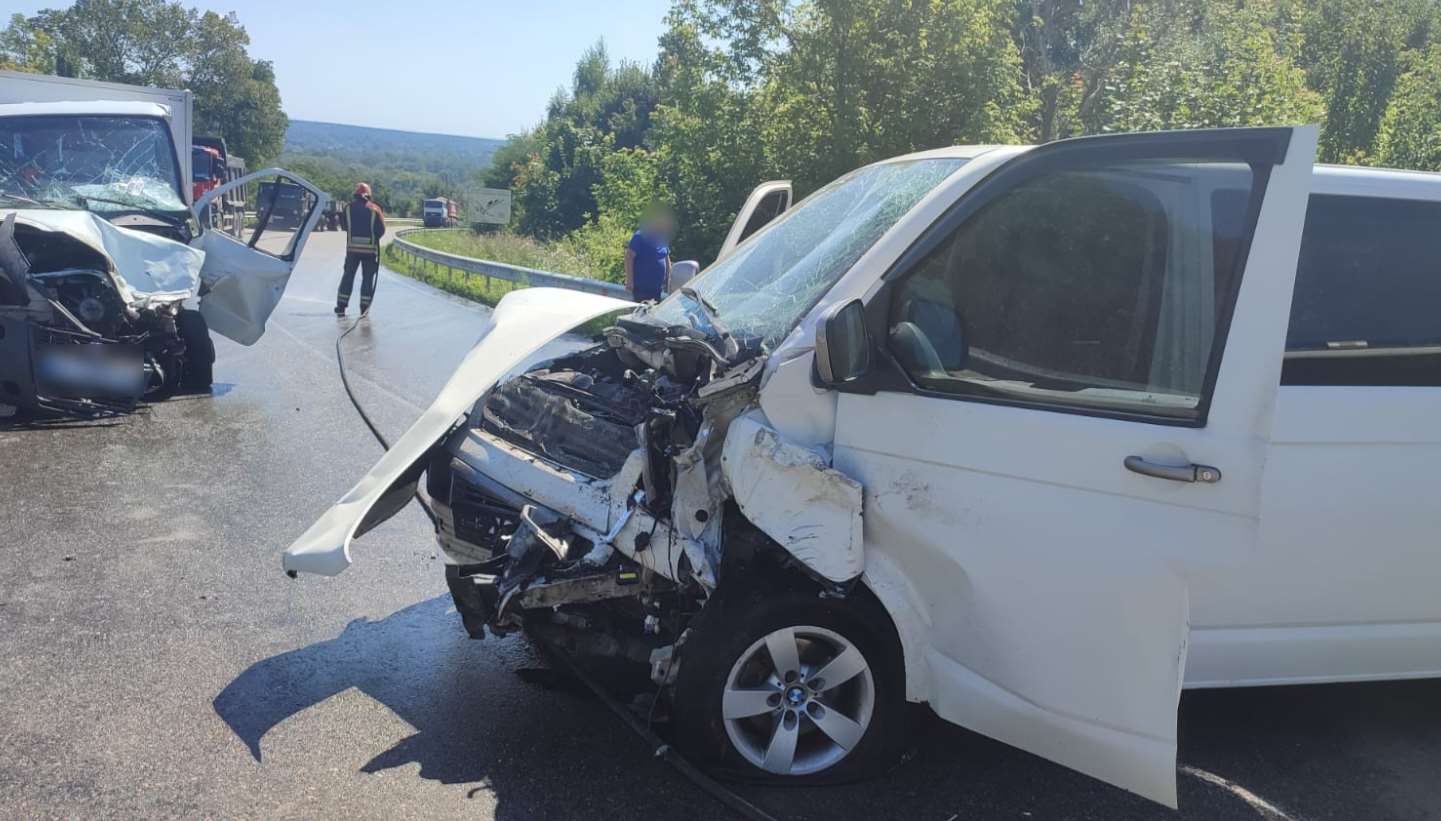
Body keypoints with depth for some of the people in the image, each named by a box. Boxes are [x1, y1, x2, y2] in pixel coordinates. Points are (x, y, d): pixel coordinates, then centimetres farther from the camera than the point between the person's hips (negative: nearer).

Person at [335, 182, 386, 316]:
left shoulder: (348, 207, -1)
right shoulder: (374, 209, -6)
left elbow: (344, 225, 9)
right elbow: (381, 230, -5)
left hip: (352, 248, 2)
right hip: (370, 249, -1)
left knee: (348, 276, 11)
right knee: (368, 278, 7)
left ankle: (341, 306, 10)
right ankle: (364, 308, 4)